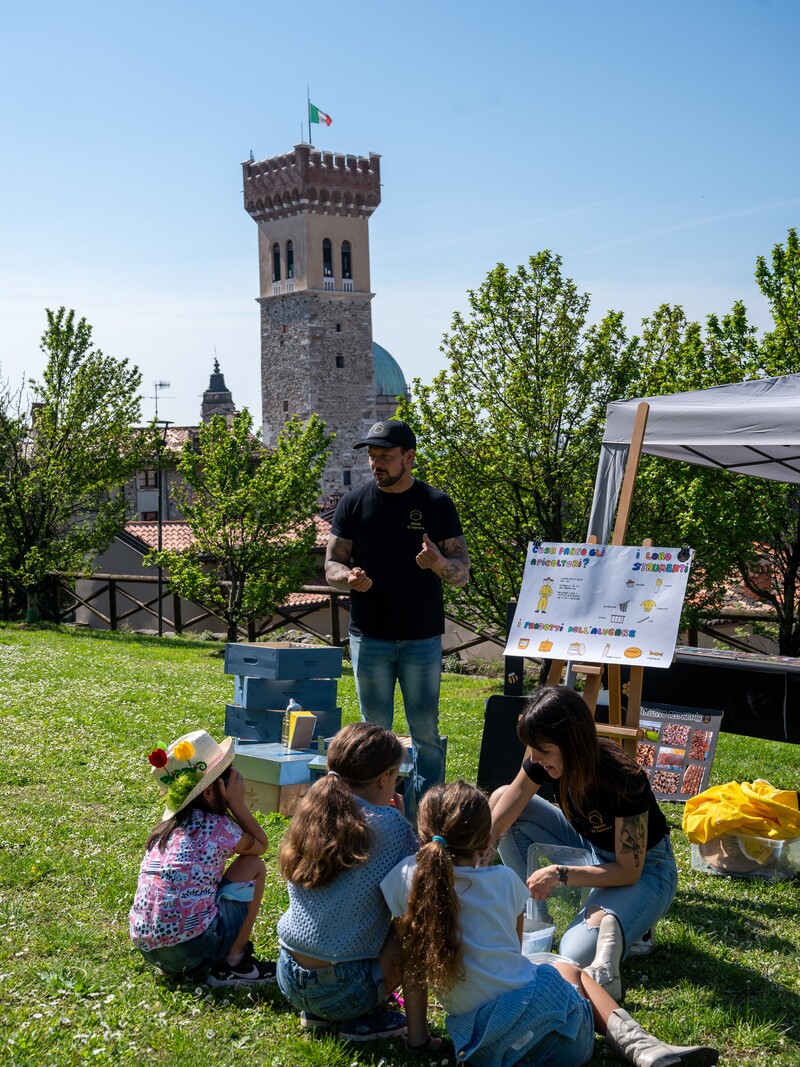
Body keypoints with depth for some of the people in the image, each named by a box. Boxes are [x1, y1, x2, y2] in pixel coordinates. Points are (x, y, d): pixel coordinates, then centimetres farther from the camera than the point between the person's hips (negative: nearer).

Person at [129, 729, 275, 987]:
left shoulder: (168, 825, 13)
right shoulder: (218, 827, -7)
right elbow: (261, 845, 13)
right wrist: (237, 802, 6)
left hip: (146, 948, 7)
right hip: (191, 949, -7)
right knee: (254, 866, 9)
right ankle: (233, 965, 7)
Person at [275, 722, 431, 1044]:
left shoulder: (309, 812, 3)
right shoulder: (388, 825, -16)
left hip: (289, 981, 7)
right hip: (340, 992, -7)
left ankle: (316, 1014, 17)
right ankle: (366, 1018, 3)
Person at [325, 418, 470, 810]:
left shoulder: (437, 504, 1)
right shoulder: (354, 503, 4)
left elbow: (462, 572, 0)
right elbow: (331, 565, 6)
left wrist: (440, 564, -23)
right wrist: (348, 577, -17)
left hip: (423, 638, -1)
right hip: (369, 637, 1)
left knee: (426, 732, 2)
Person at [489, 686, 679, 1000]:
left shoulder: (624, 781, -33)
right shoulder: (543, 761, -17)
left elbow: (629, 871, -25)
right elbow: (495, 824, -16)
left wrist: (560, 874, -30)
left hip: (643, 870, -7)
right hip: (588, 847, 8)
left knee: (577, 955, -33)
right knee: (502, 797, -10)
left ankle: (623, 924, -2)